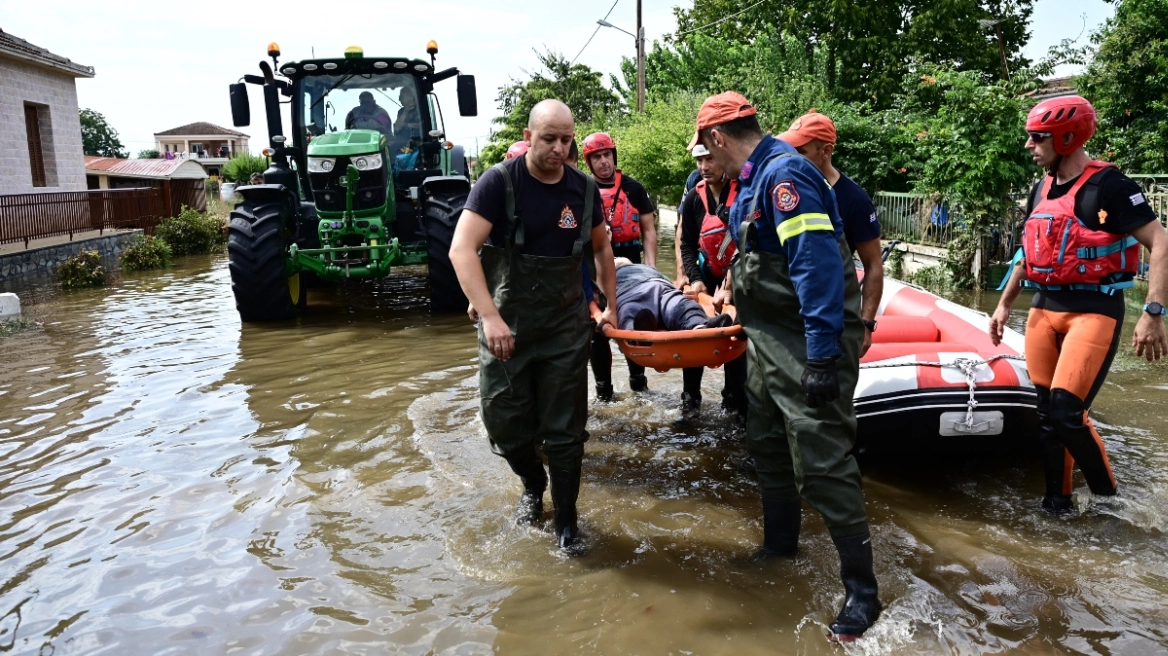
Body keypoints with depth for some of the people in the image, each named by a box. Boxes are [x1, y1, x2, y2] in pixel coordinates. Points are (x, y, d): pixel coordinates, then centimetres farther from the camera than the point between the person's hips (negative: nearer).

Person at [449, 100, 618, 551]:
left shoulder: (585, 189, 2)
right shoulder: (499, 182, -11)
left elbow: (601, 249, 20)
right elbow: (461, 250, -20)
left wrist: (611, 304, 16)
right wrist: (490, 316, -29)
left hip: (567, 326, 2)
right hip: (506, 324, -2)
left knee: (565, 430, 4)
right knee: (504, 422, 4)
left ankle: (566, 519, 22)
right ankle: (532, 482, 36)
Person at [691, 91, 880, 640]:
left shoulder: (784, 173, -19)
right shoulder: (757, 178, 14)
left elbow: (818, 264, -28)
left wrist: (823, 357, -30)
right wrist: (739, 304, 36)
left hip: (808, 346, -10)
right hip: (769, 341, 11)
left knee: (822, 463, -7)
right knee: (767, 446, 19)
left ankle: (861, 589, 7)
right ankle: (778, 546, 37)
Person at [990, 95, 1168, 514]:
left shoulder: (1109, 185, -10)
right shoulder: (1042, 188, 12)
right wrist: (1004, 304, 22)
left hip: (1093, 309, -7)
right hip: (1044, 308, 7)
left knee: (1066, 412, -15)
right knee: (1046, 413, 7)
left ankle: (1108, 496, 8)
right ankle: (1057, 499, 21)